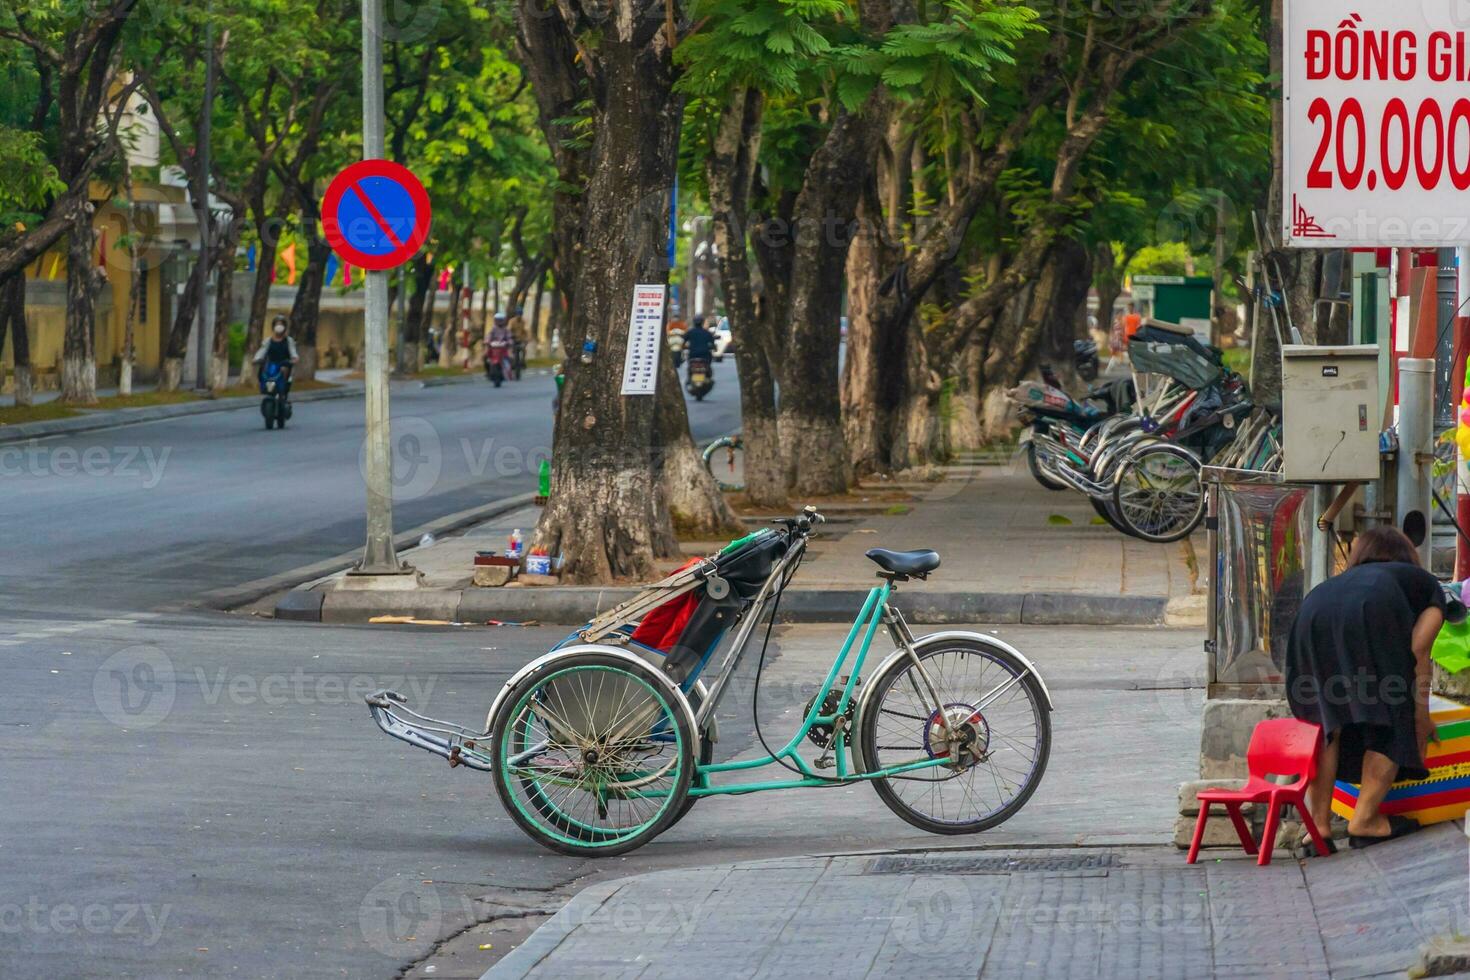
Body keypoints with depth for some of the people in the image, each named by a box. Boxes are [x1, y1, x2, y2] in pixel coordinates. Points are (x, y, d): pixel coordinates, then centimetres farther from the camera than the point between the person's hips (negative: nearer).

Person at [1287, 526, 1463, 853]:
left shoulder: (1349, 578, 44)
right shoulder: (1428, 585, 33)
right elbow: (1418, 651, 16)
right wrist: (1421, 716, 22)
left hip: (1312, 613, 4)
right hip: (1367, 616, -4)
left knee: (1325, 723, 15)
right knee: (1392, 721, 9)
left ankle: (1317, 824, 7)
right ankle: (1365, 820, 2)